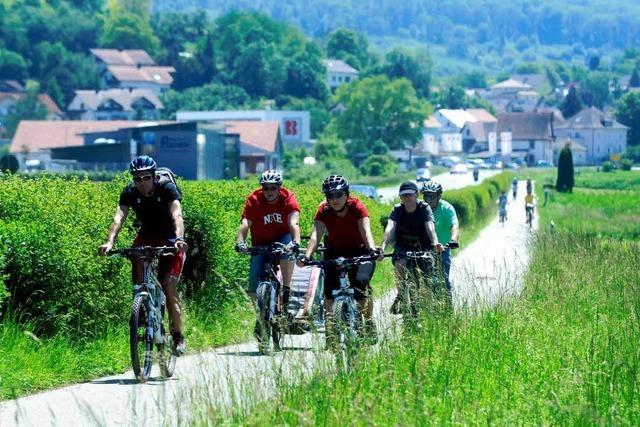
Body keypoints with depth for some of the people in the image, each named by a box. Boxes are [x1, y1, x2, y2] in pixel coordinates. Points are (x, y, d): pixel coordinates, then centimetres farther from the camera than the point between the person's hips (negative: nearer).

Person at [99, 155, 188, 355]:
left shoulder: (167, 188, -23)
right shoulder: (130, 192, -15)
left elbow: (177, 215, -37)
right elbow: (119, 217, -27)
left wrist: (179, 239, -56)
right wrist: (110, 242, -45)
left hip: (170, 239, -3)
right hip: (146, 237, 3)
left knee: (169, 287, -14)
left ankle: (178, 336, -4)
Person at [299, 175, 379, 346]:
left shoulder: (356, 207, -20)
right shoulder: (324, 210, -16)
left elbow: (366, 231, -33)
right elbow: (315, 235, -27)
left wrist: (372, 249, -53)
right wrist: (307, 256, -44)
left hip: (358, 251, -2)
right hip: (334, 251, 2)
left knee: (361, 283, -24)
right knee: (330, 288, -18)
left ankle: (368, 321, -4)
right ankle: (330, 324, -9)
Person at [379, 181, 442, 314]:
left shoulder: (424, 208, -14)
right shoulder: (397, 210, -12)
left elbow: (430, 227, -31)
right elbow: (389, 229, -28)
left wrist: (435, 243, -51)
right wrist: (382, 247, -47)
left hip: (421, 247, 0)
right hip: (403, 247, 0)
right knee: (400, 263, -32)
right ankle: (400, 296, -13)